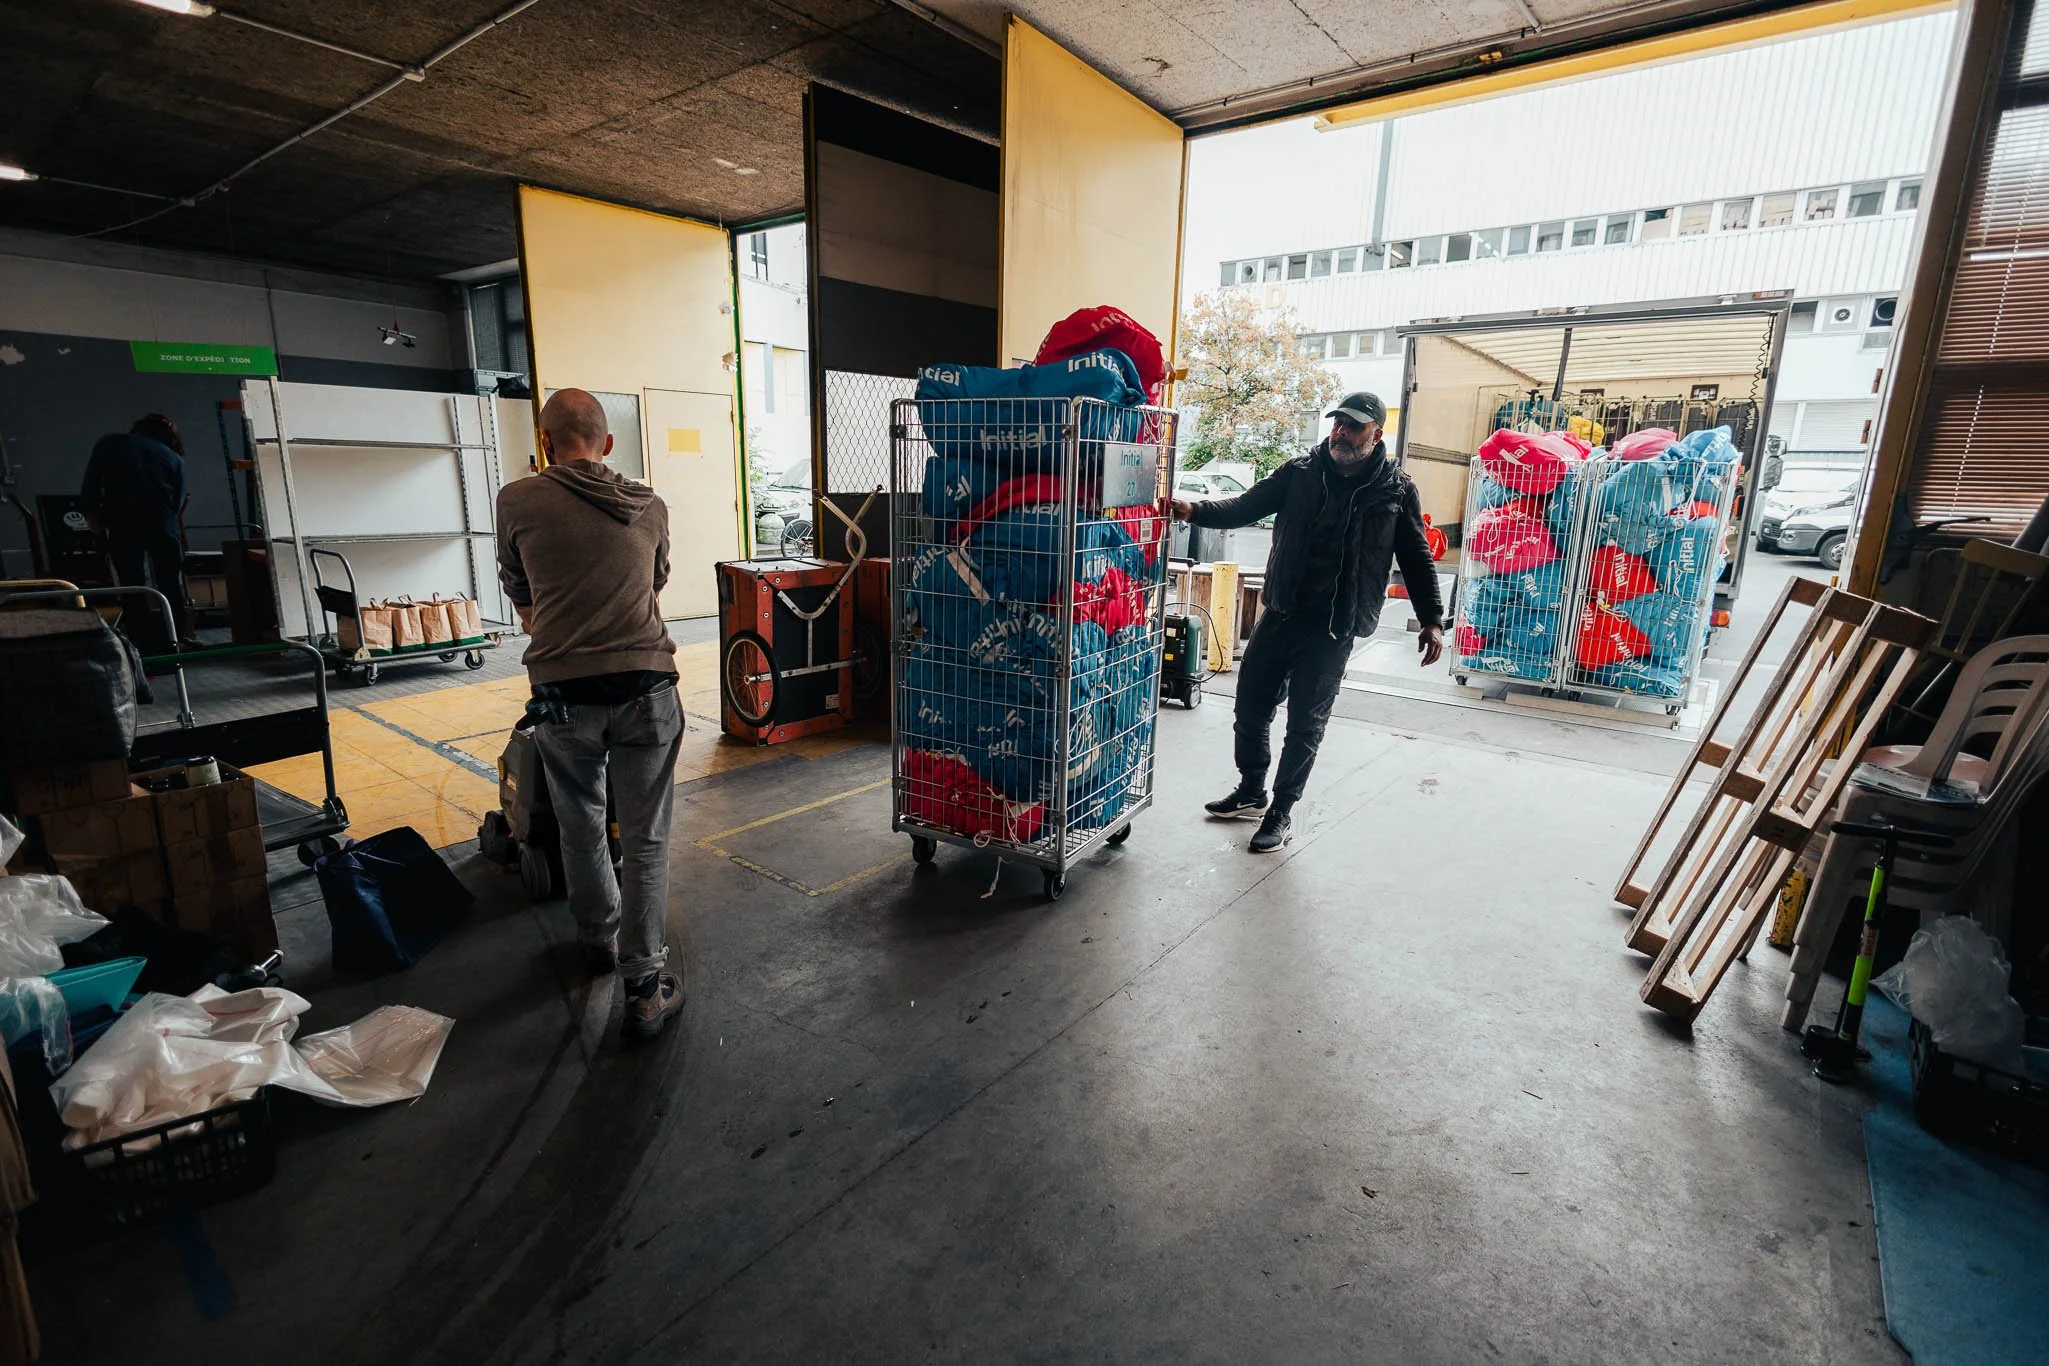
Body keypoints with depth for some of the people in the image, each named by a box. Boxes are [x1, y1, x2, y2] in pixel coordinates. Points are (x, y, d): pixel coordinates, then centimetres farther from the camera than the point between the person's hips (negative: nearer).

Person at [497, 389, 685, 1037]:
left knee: (581, 829, 20)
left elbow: (518, 589, 20)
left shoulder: (518, 500, 4)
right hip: (646, 689, 0)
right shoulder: (650, 508, 9)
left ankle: (599, 941, 39)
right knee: (645, 841, 6)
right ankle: (644, 987, 9)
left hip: (564, 694, 0)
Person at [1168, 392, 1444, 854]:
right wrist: (1196, 511, -18)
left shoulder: (1396, 490, 0)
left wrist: (1432, 620, 1)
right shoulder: (1300, 472, 5)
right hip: (1279, 612, 3)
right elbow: (1247, 506, -1)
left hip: (1333, 627, -3)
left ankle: (1282, 811, 18)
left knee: (1305, 723, 2)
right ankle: (1251, 791, 31)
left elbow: (1417, 559, 6)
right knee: (1251, 705, 10)